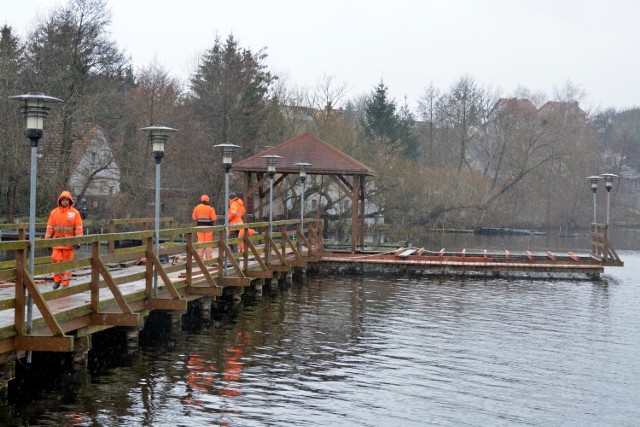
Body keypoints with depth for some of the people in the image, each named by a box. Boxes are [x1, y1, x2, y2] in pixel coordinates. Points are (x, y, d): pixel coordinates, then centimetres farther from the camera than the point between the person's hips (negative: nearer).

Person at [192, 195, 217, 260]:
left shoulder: (197, 208, -1)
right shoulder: (210, 208, -8)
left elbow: (194, 218, 1)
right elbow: (214, 218, -12)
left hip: (200, 226, 2)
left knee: (200, 241, 7)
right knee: (208, 242, 4)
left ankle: (200, 256, 7)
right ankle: (208, 257, 7)